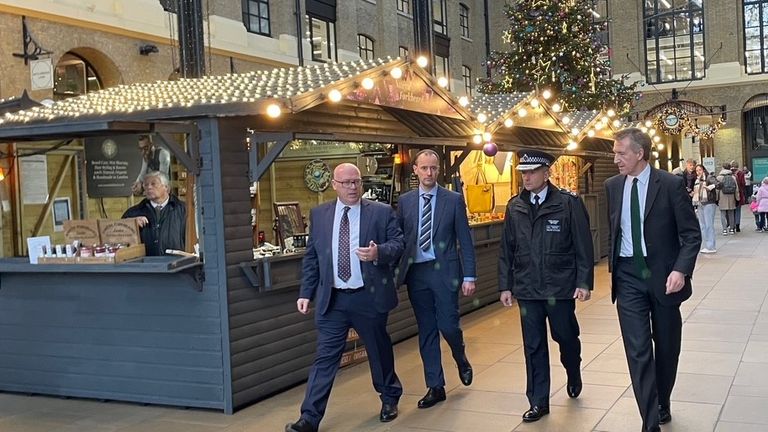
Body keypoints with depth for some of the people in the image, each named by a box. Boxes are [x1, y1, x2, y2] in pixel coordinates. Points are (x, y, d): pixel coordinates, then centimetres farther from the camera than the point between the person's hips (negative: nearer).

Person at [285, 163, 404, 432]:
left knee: (379, 350, 15)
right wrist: (306, 293, 3)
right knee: (325, 358, -1)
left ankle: (390, 397, 39)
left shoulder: (382, 212, -1)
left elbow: (398, 243, -4)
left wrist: (378, 252, -24)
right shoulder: (319, 215, 6)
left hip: (370, 297, -1)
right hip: (332, 299, 1)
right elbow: (311, 257, 8)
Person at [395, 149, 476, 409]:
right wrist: (398, 270, 0)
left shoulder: (454, 200, -1)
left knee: (448, 325, -5)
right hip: (416, 272, 3)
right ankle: (435, 387, 17)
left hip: (444, 270, -2)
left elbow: (465, 240, -1)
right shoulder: (405, 201, 6)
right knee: (426, 330, 7)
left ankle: (462, 361, 29)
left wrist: (469, 276, -6)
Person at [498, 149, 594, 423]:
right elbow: (507, 249, 8)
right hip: (527, 289, 3)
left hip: (560, 287, -3)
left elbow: (583, 245, -6)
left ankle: (574, 376, 44)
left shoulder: (568, 203, -7)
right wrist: (505, 285, 6)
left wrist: (584, 282, -9)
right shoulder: (514, 207, 4)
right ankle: (538, 402, 17)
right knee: (533, 346, 6)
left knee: (566, 337, 13)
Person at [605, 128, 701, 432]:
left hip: (663, 275, -2)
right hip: (628, 276, 2)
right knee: (638, 350, -5)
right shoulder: (613, 186, 4)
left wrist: (681, 270, -20)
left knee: (666, 346, 14)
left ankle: (662, 404, 37)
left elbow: (691, 234, -8)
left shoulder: (670, 185, -9)